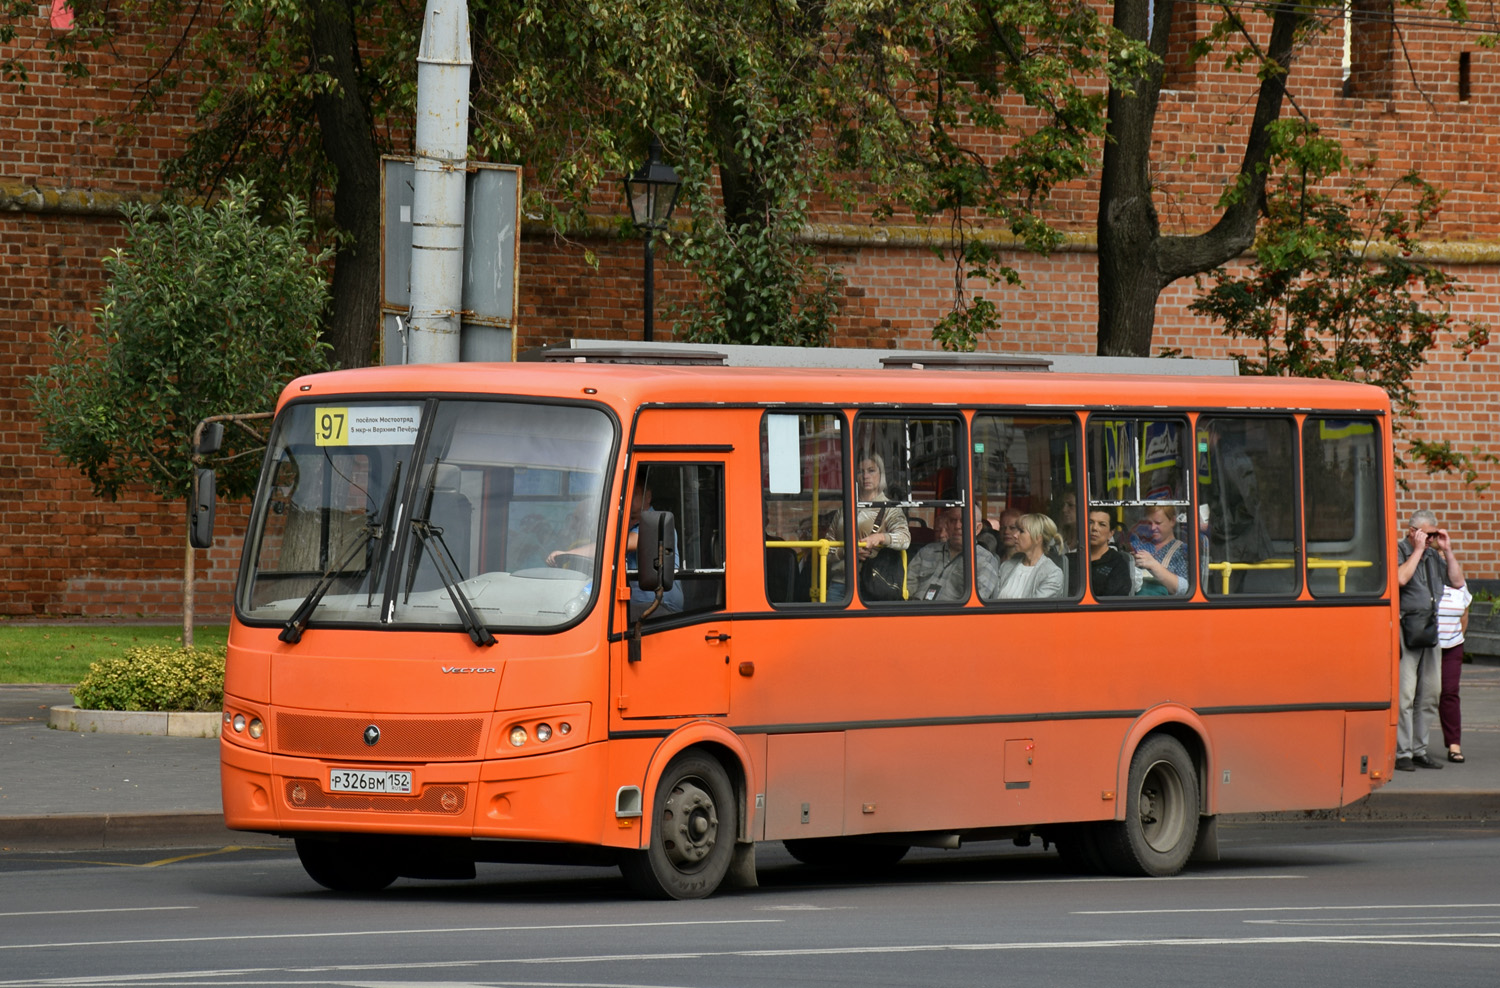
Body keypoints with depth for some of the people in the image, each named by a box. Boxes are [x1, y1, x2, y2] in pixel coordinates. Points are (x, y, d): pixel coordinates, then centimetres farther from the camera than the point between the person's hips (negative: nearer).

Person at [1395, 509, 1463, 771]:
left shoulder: (1433, 556, 17)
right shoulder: (1398, 551, -4)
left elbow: (1457, 581, 16)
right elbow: (1401, 578, -22)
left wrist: (1447, 551, 8)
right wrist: (1418, 550, -15)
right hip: (1404, 629, -7)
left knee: (1430, 694, 9)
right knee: (1404, 695, -10)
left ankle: (1419, 749, 16)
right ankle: (1401, 752, -7)